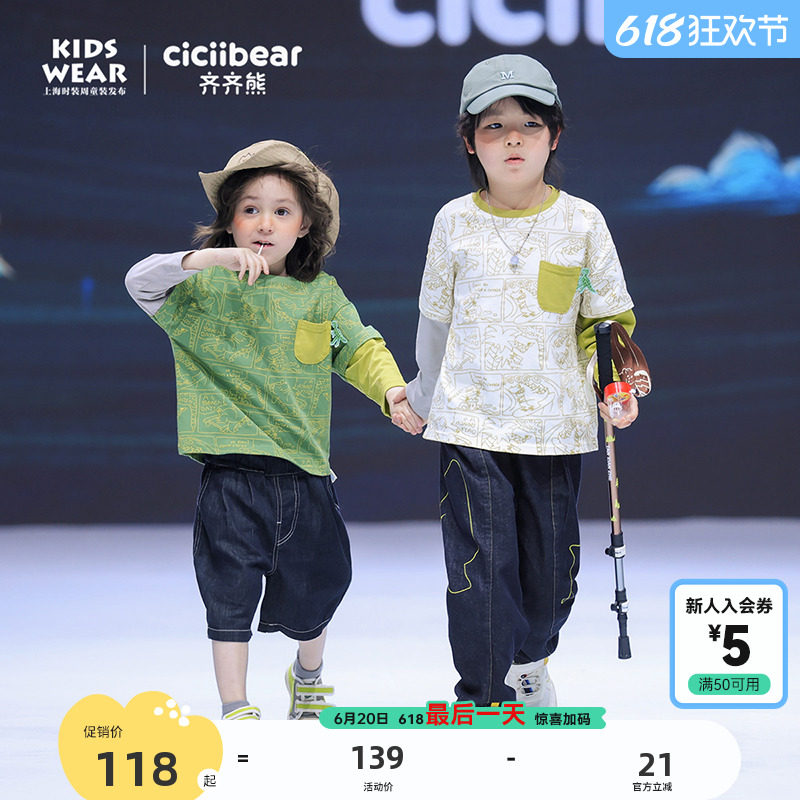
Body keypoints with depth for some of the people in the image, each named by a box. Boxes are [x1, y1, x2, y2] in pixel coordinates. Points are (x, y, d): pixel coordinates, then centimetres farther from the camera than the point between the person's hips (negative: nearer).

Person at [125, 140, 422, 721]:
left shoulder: (321, 294, 7)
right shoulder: (205, 288, -1)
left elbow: (361, 349, 8)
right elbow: (140, 281, -15)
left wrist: (391, 389, -11)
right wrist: (211, 258, -29)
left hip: (304, 471, 3)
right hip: (232, 471, -3)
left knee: (314, 591, 16)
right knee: (230, 596, -2)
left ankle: (309, 675, 45)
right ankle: (237, 708, 10)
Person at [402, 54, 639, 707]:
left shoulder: (581, 221, -2)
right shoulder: (455, 221, 0)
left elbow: (609, 318, 5)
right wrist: (423, 396, 20)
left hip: (554, 421, 1)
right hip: (472, 421, -1)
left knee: (551, 565, 11)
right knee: (480, 565, -6)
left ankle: (530, 657, 38)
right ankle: (486, 700, 4)